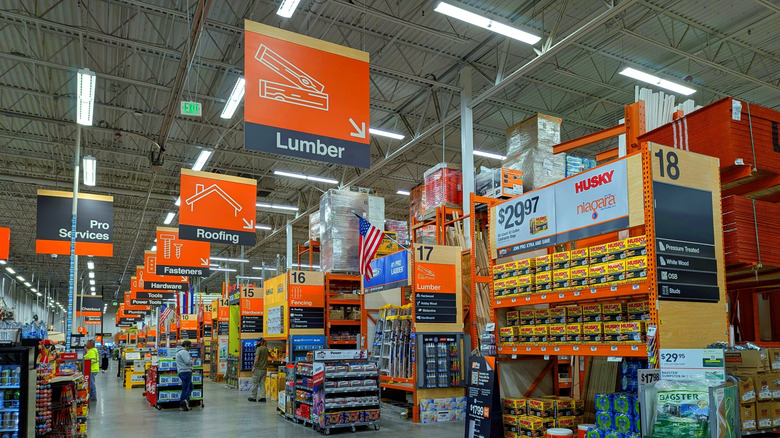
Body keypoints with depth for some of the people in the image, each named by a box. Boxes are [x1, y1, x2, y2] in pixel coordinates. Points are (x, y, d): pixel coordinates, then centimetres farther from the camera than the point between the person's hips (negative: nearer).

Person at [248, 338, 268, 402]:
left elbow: (257, 358, -20)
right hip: (264, 369, 7)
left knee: (255, 383, 3)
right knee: (262, 383, 9)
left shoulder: (259, 348, -11)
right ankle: (263, 397, 6)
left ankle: (253, 397, 8)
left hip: (258, 368, -7)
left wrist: (254, 367, -18)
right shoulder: (266, 349, 10)